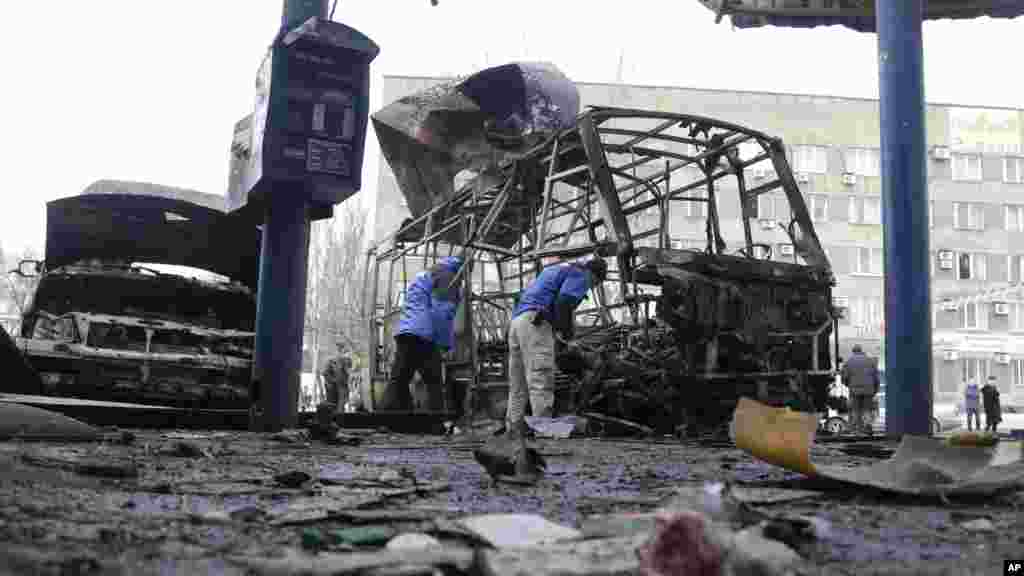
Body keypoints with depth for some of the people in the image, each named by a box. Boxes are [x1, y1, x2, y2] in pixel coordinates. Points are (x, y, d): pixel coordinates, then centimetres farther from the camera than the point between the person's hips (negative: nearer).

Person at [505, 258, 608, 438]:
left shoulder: (555, 270, 33)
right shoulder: (580, 275, 6)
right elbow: (563, 303, -13)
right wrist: (565, 332, -1)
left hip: (517, 322, 9)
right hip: (535, 323, -9)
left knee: (518, 386, 9)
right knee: (541, 381, -16)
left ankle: (514, 433, 8)